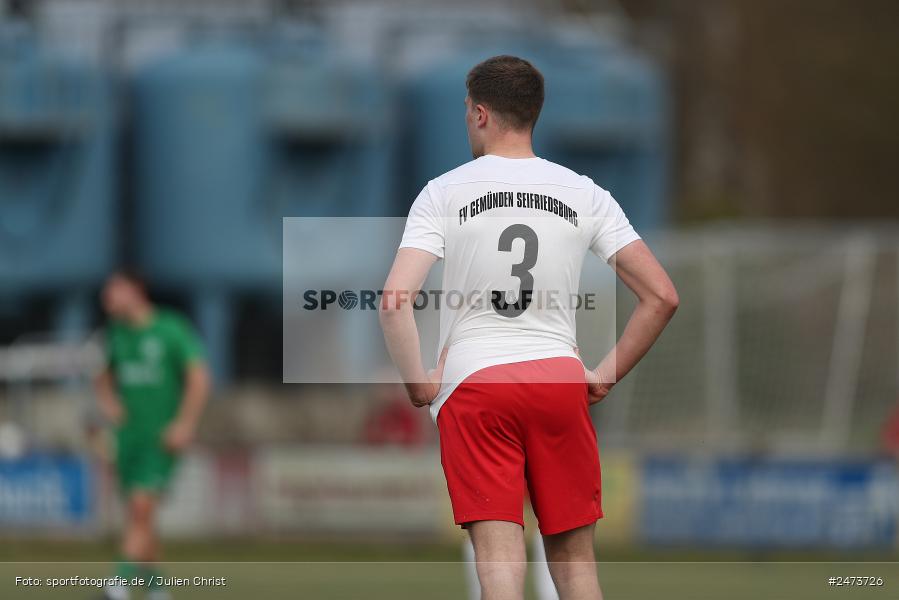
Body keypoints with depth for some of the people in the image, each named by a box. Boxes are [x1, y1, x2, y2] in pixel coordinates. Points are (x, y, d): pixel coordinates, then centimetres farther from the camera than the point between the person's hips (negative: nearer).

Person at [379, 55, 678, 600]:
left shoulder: (444, 193, -2)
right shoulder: (583, 195, 5)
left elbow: (396, 300, -13)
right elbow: (662, 296, 1)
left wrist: (419, 386, -1)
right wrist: (605, 378, 9)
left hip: (474, 382, -2)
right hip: (560, 378, 2)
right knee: (574, 556, 12)